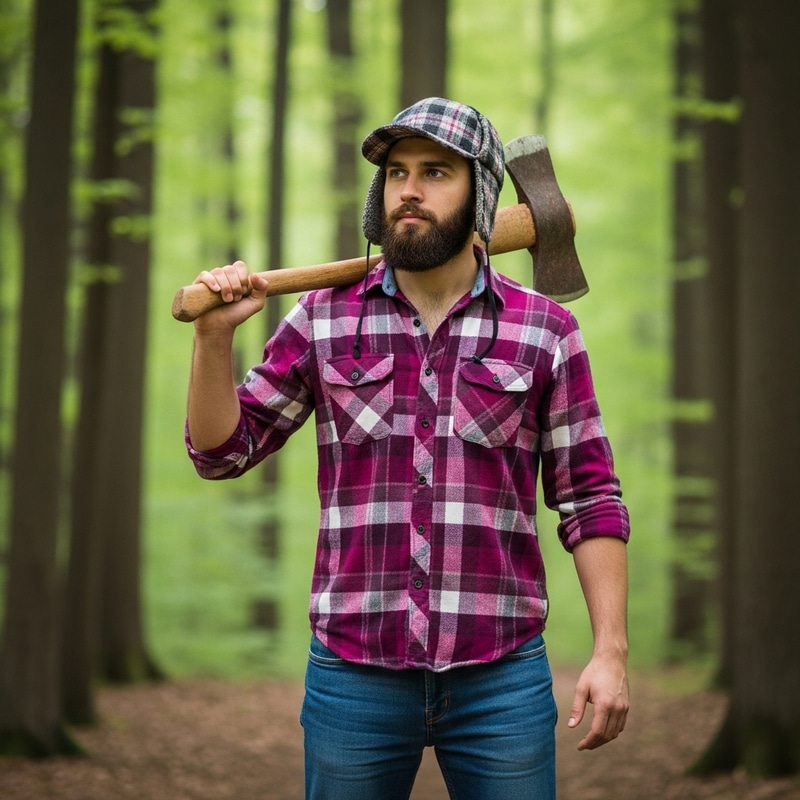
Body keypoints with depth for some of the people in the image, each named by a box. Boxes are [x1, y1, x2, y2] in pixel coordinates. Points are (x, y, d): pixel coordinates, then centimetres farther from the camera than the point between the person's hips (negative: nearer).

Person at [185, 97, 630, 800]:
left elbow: (589, 499, 3)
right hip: (353, 672, 1)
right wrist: (215, 337, -7)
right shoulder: (324, 320, 6)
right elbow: (221, 451, 9)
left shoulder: (544, 331, 3)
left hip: (500, 675, -1)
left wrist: (611, 650, -4)